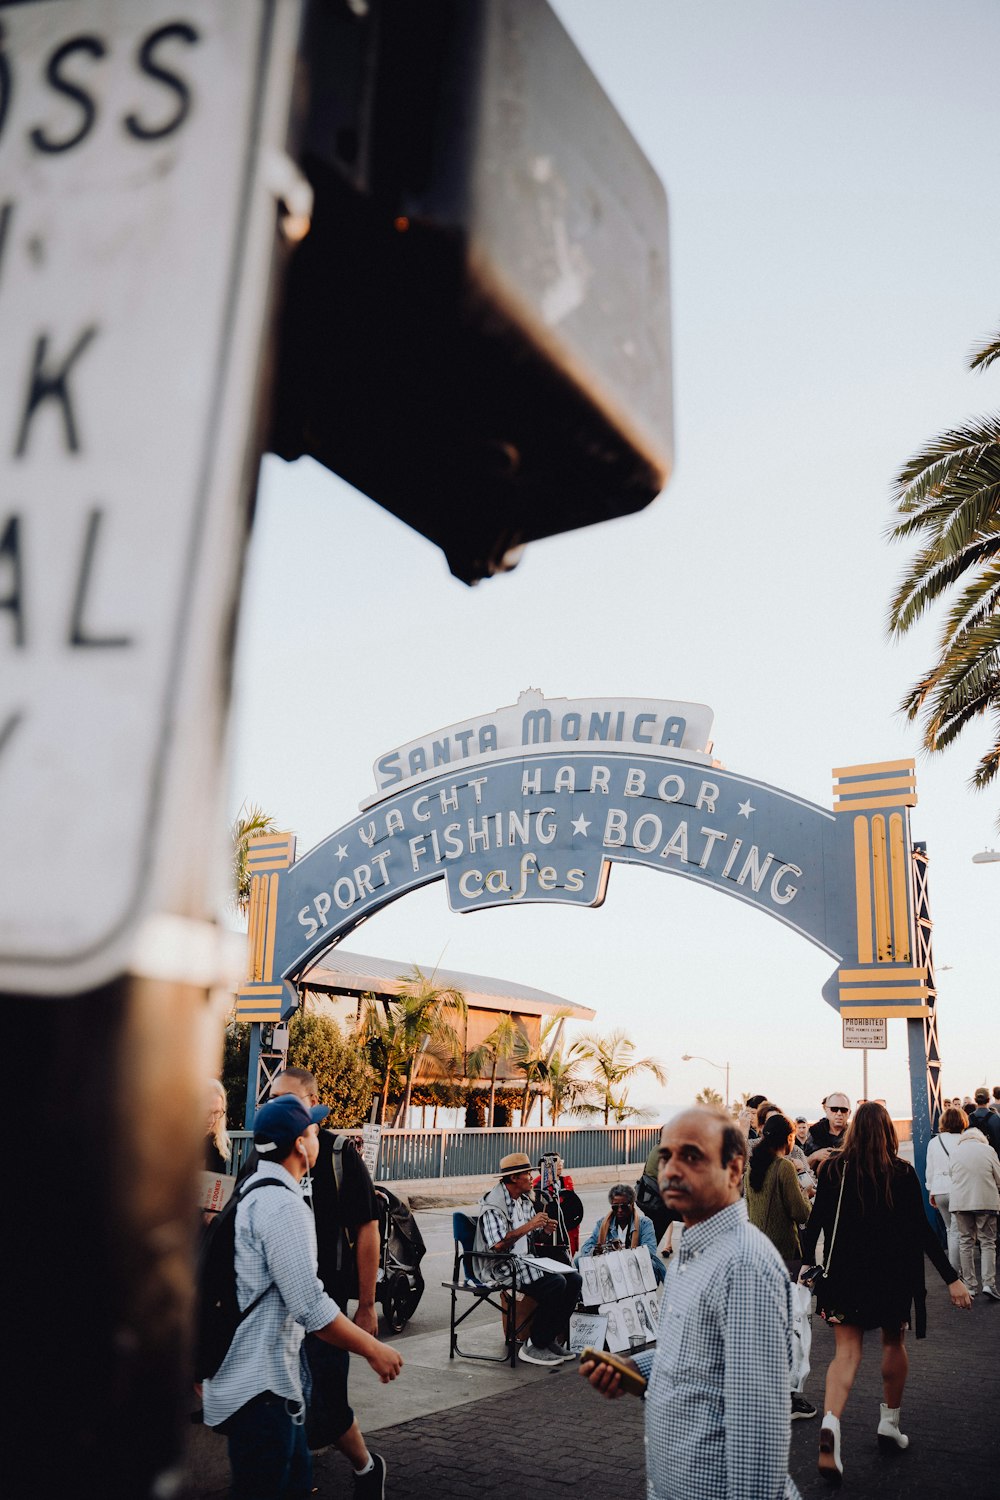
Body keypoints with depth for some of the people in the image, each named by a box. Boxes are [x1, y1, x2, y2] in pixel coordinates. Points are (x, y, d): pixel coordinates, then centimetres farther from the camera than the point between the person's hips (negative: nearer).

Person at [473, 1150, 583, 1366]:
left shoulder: (523, 1199, 14)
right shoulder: (494, 1204, -16)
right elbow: (498, 1245, -27)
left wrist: (542, 1226, 2)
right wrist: (529, 1226, -24)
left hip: (524, 1260, 9)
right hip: (503, 1267, -9)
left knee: (574, 1279, -8)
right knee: (555, 1283, -26)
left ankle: (551, 1338, 2)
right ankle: (534, 1346, -14)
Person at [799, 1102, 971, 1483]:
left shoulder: (833, 1169, -5)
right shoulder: (902, 1173, -9)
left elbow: (815, 1223, -2)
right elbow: (922, 1229, -10)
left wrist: (807, 1264, 10)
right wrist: (952, 1278, -4)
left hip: (845, 1274, 0)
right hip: (892, 1275, 0)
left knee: (846, 1352, 0)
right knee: (894, 1341, 23)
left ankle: (830, 1423, -23)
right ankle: (890, 1421, 33)